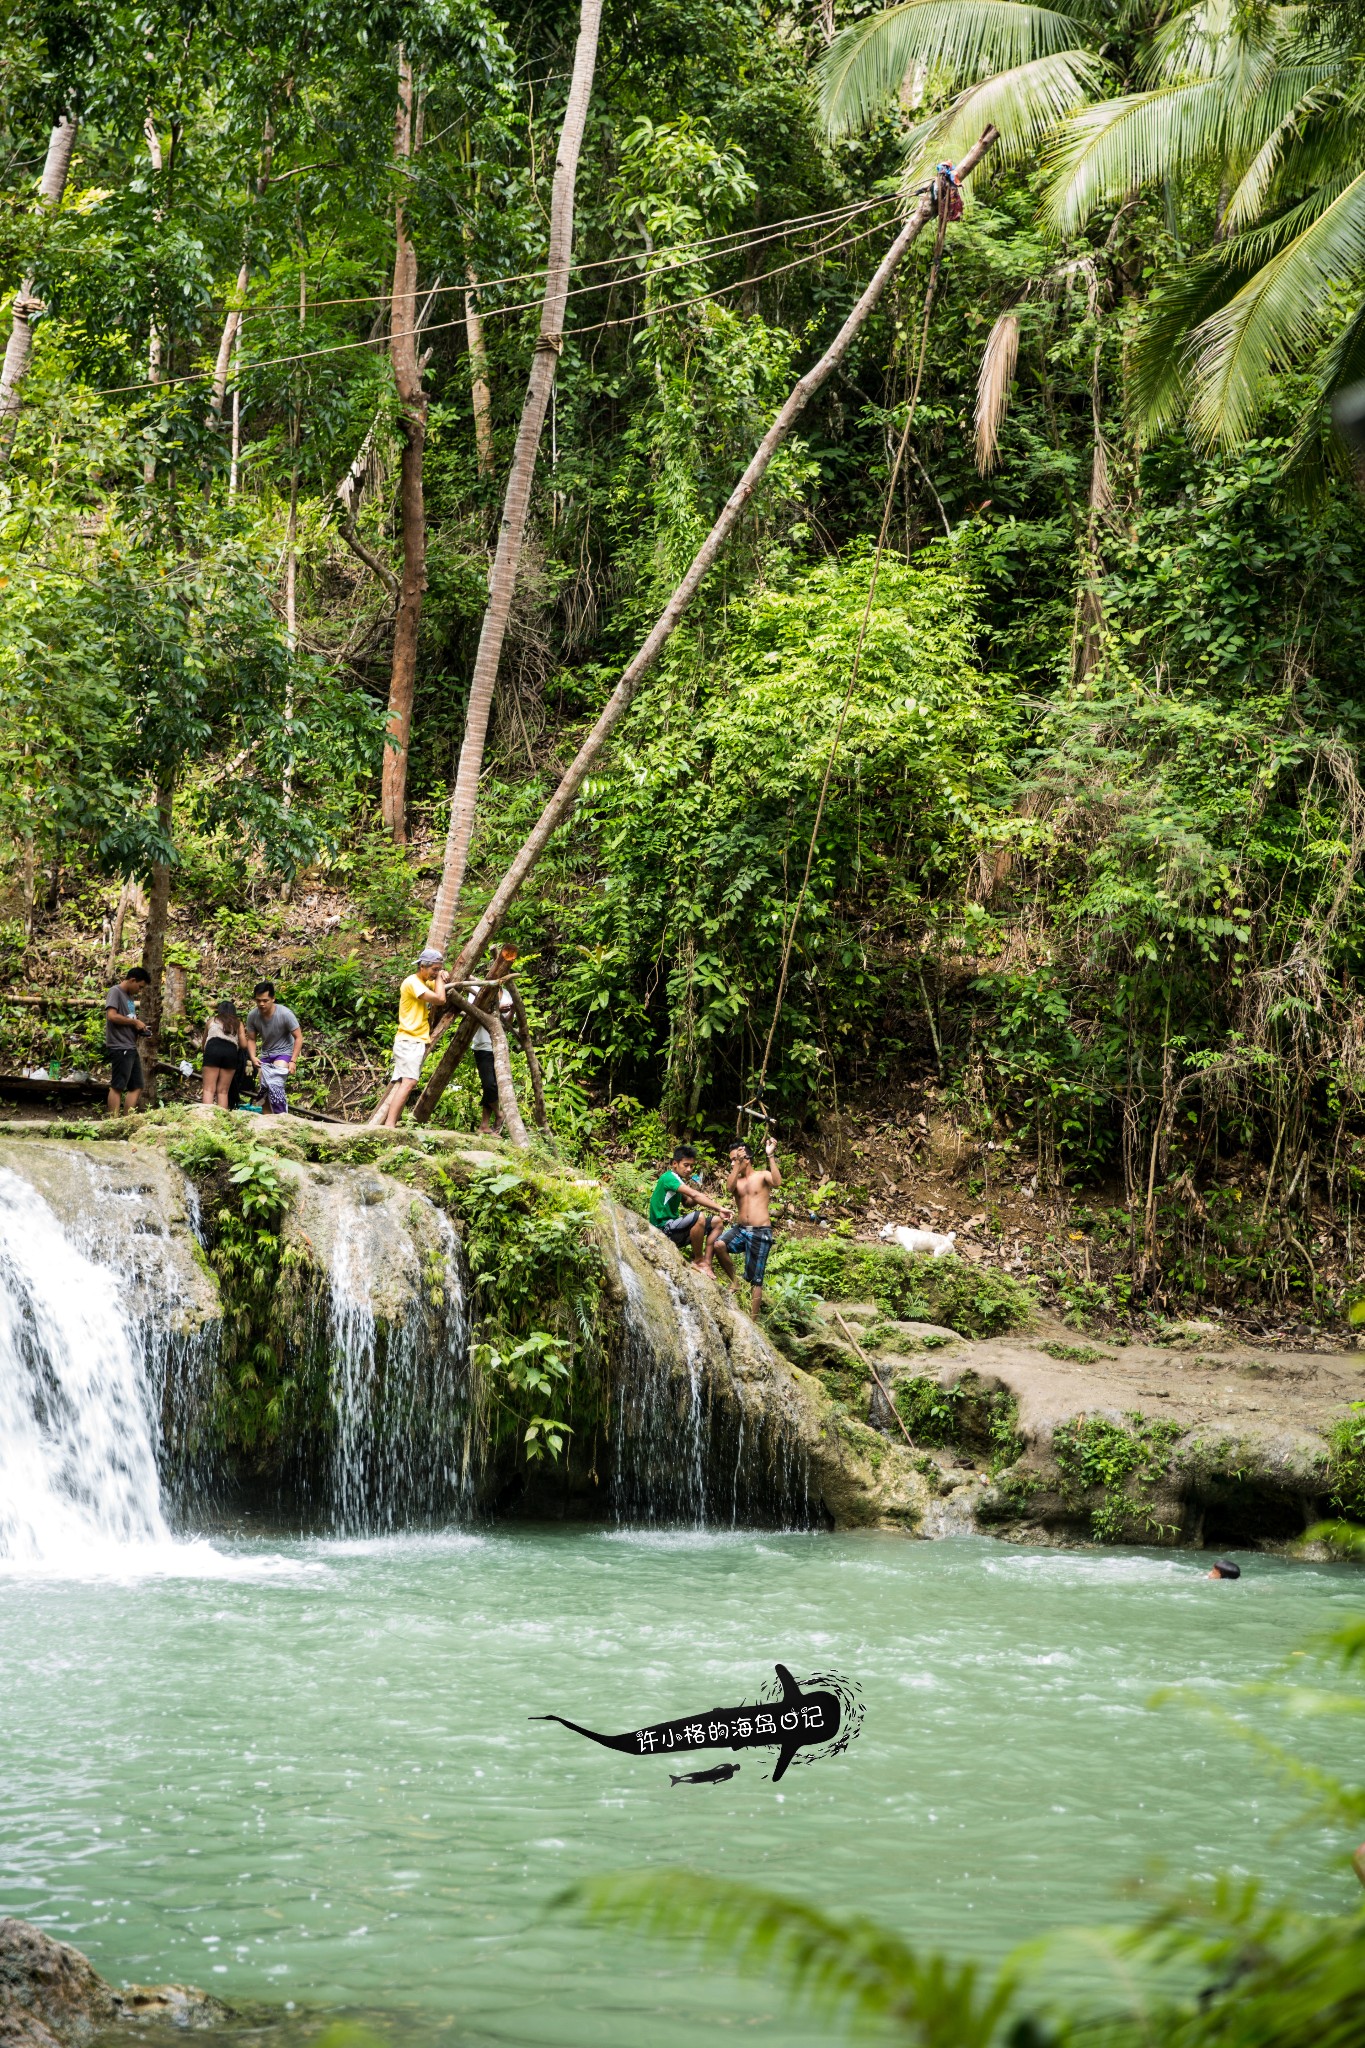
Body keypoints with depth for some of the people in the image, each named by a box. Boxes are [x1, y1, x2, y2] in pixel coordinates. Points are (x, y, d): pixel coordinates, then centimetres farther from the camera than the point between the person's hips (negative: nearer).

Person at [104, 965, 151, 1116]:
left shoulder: (129, 996, 20)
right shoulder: (115, 992, -7)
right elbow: (112, 1015, -20)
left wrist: (140, 1029, 7)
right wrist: (135, 1022, -12)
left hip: (131, 1047, 10)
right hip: (119, 1047, -10)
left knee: (137, 1085, 9)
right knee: (117, 1086, -7)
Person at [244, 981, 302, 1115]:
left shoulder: (285, 1014, -25)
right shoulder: (252, 1016, -14)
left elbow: (298, 1037, -17)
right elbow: (251, 1039, -1)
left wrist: (293, 1061, -22)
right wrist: (253, 1056, -20)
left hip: (283, 1052, -5)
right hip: (265, 1054, 5)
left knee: (275, 1084, -26)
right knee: (265, 1088, 6)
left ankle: (281, 1115, -26)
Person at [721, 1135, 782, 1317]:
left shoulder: (762, 1175, 2)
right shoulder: (737, 1180, 13)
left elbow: (777, 1182, -21)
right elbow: (729, 1187, -11)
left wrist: (771, 1156, -21)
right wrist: (737, 1166, -15)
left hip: (760, 1233, -4)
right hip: (740, 1229, 4)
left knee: (756, 1280, -1)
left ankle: (753, 1320, 3)